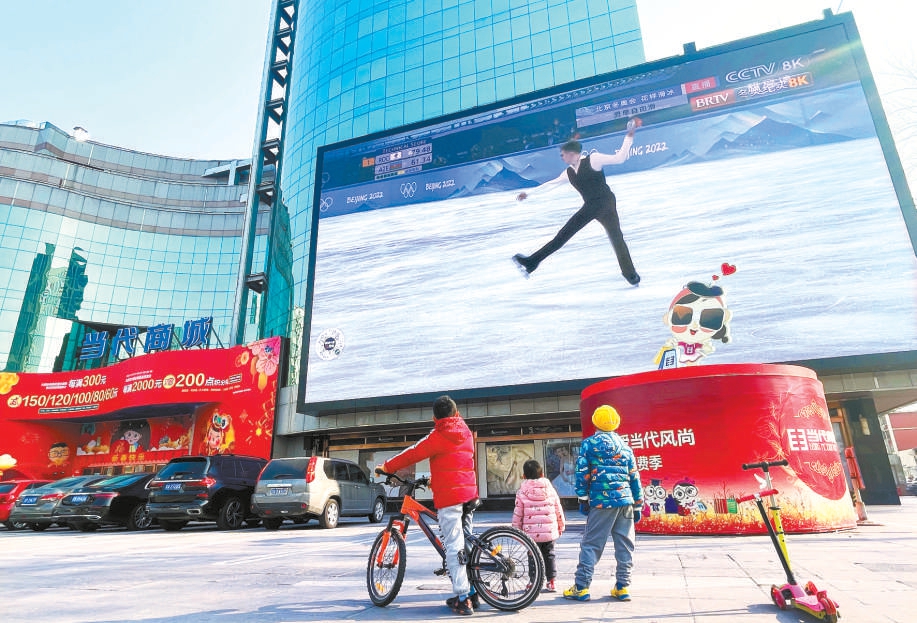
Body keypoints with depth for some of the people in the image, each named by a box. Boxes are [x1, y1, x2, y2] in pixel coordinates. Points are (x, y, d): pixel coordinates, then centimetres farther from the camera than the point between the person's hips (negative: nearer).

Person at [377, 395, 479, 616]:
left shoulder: (439, 436, -7)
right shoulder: (466, 433, 13)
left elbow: (412, 454, -6)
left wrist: (386, 467, 5)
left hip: (449, 496, -7)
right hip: (469, 493, 7)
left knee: (453, 547, -3)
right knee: (465, 544, 16)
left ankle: (463, 599, -1)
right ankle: (470, 592, 22)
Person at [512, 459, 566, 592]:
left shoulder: (522, 492, -3)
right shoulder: (550, 489, 3)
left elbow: (518, 513, -2)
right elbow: (558, 510, 9)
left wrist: (516, 529, 8)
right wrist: (561, 526, 21)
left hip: (531, 532, -2)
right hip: (550, 531, 3)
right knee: (549, 555, 14)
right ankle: (551, 582, 15)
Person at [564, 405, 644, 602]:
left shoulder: (589, 443, 2)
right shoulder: (625, 445, 14)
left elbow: (582, 472, -4)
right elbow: (634, 477, 14)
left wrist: (583, 499, 2)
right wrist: (638, 505, 19)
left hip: (601, 502, -4)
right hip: (626, 501, 4)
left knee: (591, 545, 0)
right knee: (625, 545, 11)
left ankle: (581, 588, 1)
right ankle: (622, 588, 14)